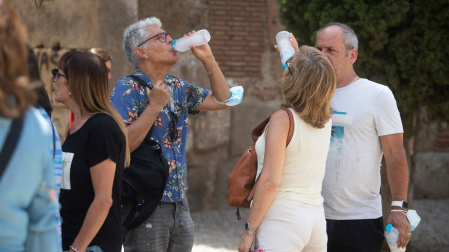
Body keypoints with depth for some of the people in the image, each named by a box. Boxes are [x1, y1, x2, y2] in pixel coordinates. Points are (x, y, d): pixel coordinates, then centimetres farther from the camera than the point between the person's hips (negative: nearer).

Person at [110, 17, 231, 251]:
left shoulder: (177, 87, 13)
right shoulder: (126, 89, -10)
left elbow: (221, 100, 16)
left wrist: (209, 60, 6)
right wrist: (155, 105, -20)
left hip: (179, 203, 7)